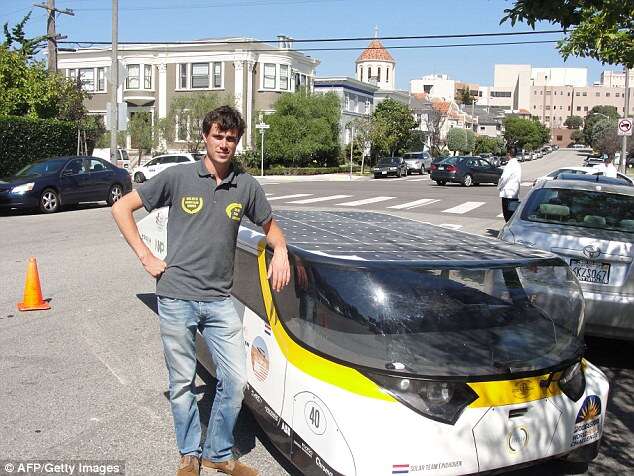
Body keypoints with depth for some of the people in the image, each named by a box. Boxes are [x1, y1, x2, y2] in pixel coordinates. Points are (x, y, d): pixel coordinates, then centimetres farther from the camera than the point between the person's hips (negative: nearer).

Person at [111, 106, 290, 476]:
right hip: (177, 297, -2)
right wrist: (146, 257, -3)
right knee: (183, 382, 9)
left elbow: (270, 226, 19)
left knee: (236, 380, 4)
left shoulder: (246, 186, 4)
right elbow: (122, 208, 3)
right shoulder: (178, 177, -3)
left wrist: (280, 252, -2)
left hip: (220, 300, 3)